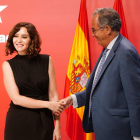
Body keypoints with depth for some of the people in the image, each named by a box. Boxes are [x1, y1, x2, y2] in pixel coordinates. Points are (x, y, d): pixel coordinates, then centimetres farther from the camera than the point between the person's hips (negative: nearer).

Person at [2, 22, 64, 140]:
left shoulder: (46, 61, 2)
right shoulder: (8, 65, 1)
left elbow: (53, 95, 1)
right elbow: (16, 98, -7)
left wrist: (57, 126, -3)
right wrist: (48, 104, -11)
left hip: (44, 123, 1)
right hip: (18, 124, -1)